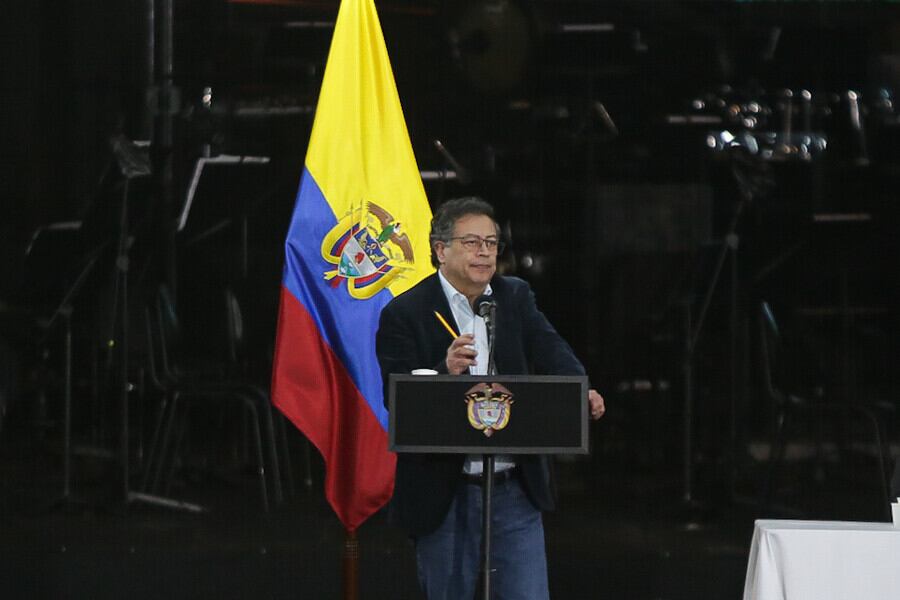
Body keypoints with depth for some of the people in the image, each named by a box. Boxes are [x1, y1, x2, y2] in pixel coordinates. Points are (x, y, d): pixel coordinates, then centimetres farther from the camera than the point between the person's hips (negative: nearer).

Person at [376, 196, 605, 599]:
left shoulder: (516, 298, 8)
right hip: (444, 496, -3)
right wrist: (445, 372, -34)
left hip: (515, 491, 3)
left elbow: (551, 352, -8)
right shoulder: (405, 314, -5)